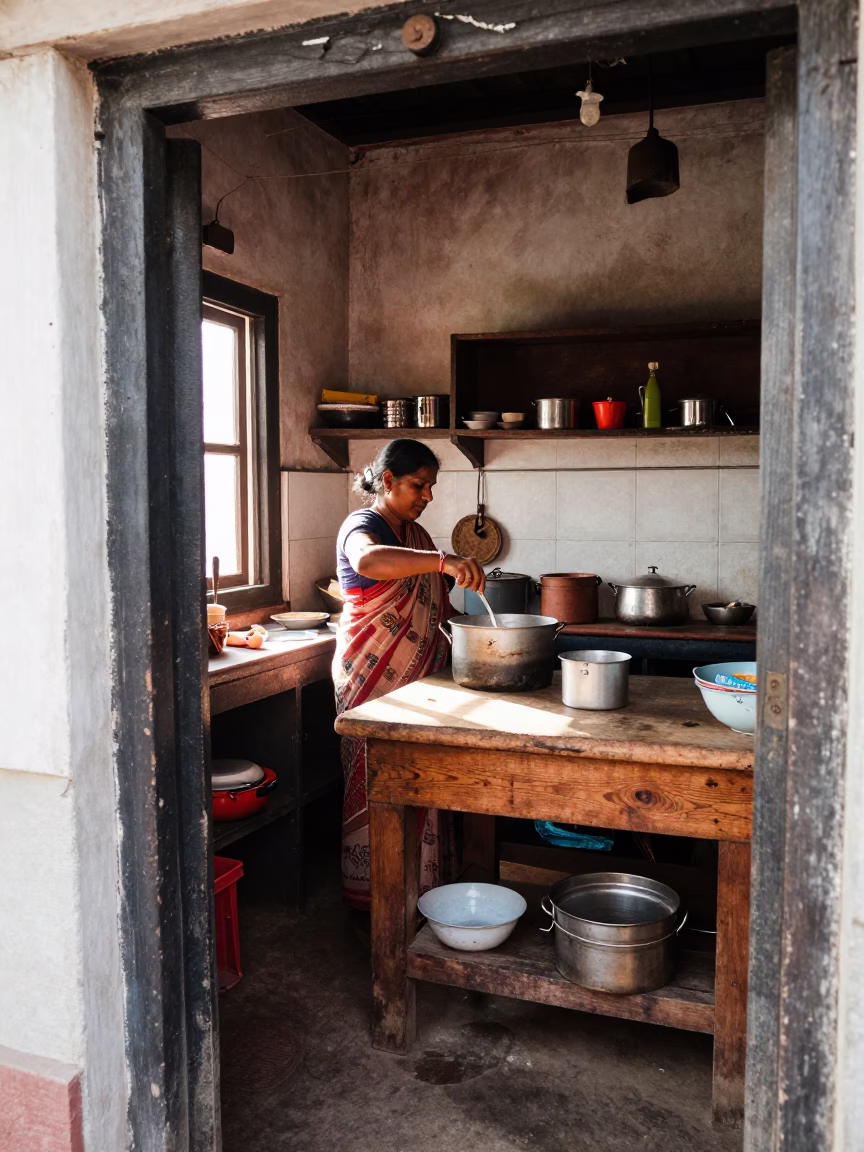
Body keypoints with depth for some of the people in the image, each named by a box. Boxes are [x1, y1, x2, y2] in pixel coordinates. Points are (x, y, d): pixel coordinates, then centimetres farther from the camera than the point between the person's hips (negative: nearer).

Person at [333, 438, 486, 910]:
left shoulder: (414, 533, 16)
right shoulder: (362, 526, -10)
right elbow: (368, 561, -36)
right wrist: (445, 560, -46)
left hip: (419, 676, 8)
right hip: (373, 677, -7)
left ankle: (417, 885, 19)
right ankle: (373, 900, 9)